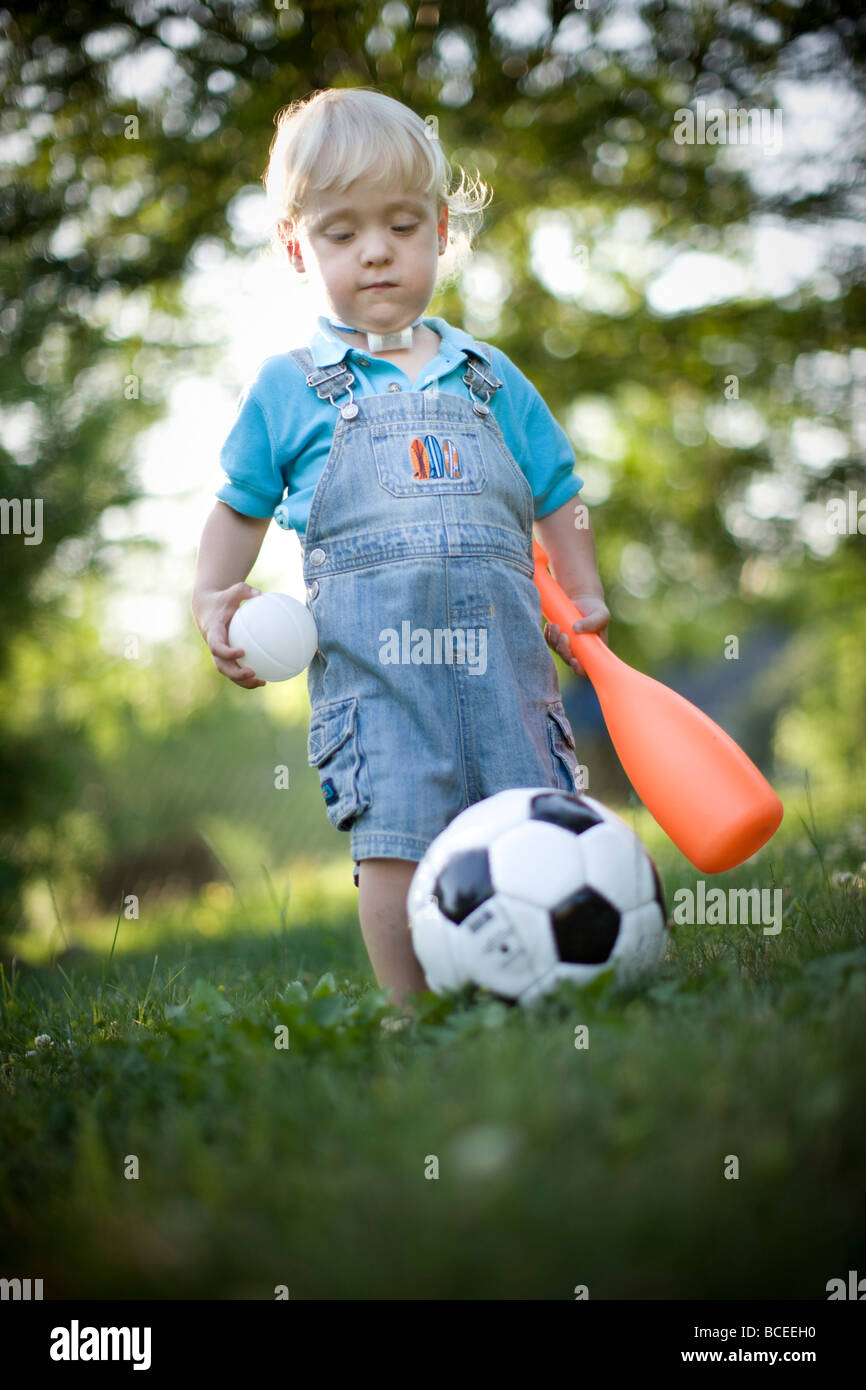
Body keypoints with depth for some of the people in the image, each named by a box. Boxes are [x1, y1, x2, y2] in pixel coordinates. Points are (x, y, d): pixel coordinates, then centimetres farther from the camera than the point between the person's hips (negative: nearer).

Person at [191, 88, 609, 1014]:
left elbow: (555, 495, 24)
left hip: (499, 640, 3)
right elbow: (241, 507, 19)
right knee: (394, 838, -12)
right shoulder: (287, 388, 12)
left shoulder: (489, 378, 18)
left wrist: (582, 600, 12)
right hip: (371, 651, -2)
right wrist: (212, 597, 4)